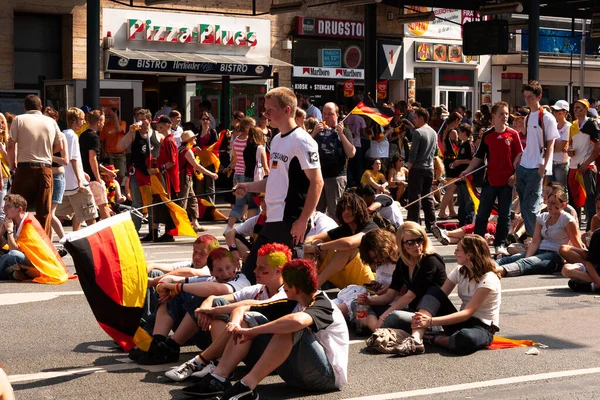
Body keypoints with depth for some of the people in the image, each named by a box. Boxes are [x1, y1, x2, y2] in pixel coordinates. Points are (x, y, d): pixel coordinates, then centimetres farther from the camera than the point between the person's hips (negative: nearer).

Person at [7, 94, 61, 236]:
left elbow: (10, 146, -4)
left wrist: (12, 165, 8)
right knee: (44, 211, 6)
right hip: (45, 168, 2)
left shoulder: (19, 120, 0)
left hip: (25, 167, -2)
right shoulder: (51, 122, 9)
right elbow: (58, 146, 14)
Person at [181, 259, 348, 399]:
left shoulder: (323, 306, -16)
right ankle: (218, 378, -12)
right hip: (298, 373, 8)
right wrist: (235, 323, -16)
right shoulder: (292, 304, 8)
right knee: (249, 318, 3)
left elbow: (297, 321, -41)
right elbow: (242, 308, 8)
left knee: (290, 326, -33)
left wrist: (252, 332, -33)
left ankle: (246, 386, -34)